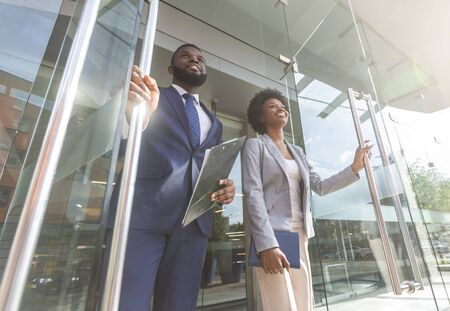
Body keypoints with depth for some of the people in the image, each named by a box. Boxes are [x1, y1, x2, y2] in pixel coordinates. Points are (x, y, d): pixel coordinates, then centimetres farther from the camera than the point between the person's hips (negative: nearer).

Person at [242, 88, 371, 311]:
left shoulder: (297, 151, 20)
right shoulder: (255, 145, 0)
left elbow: (320, 186, 18)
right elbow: (253, 195, -12)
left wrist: (355, 167, 10)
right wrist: (267, 244, -21)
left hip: (300, 236, 6)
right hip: (272, 236, -6)